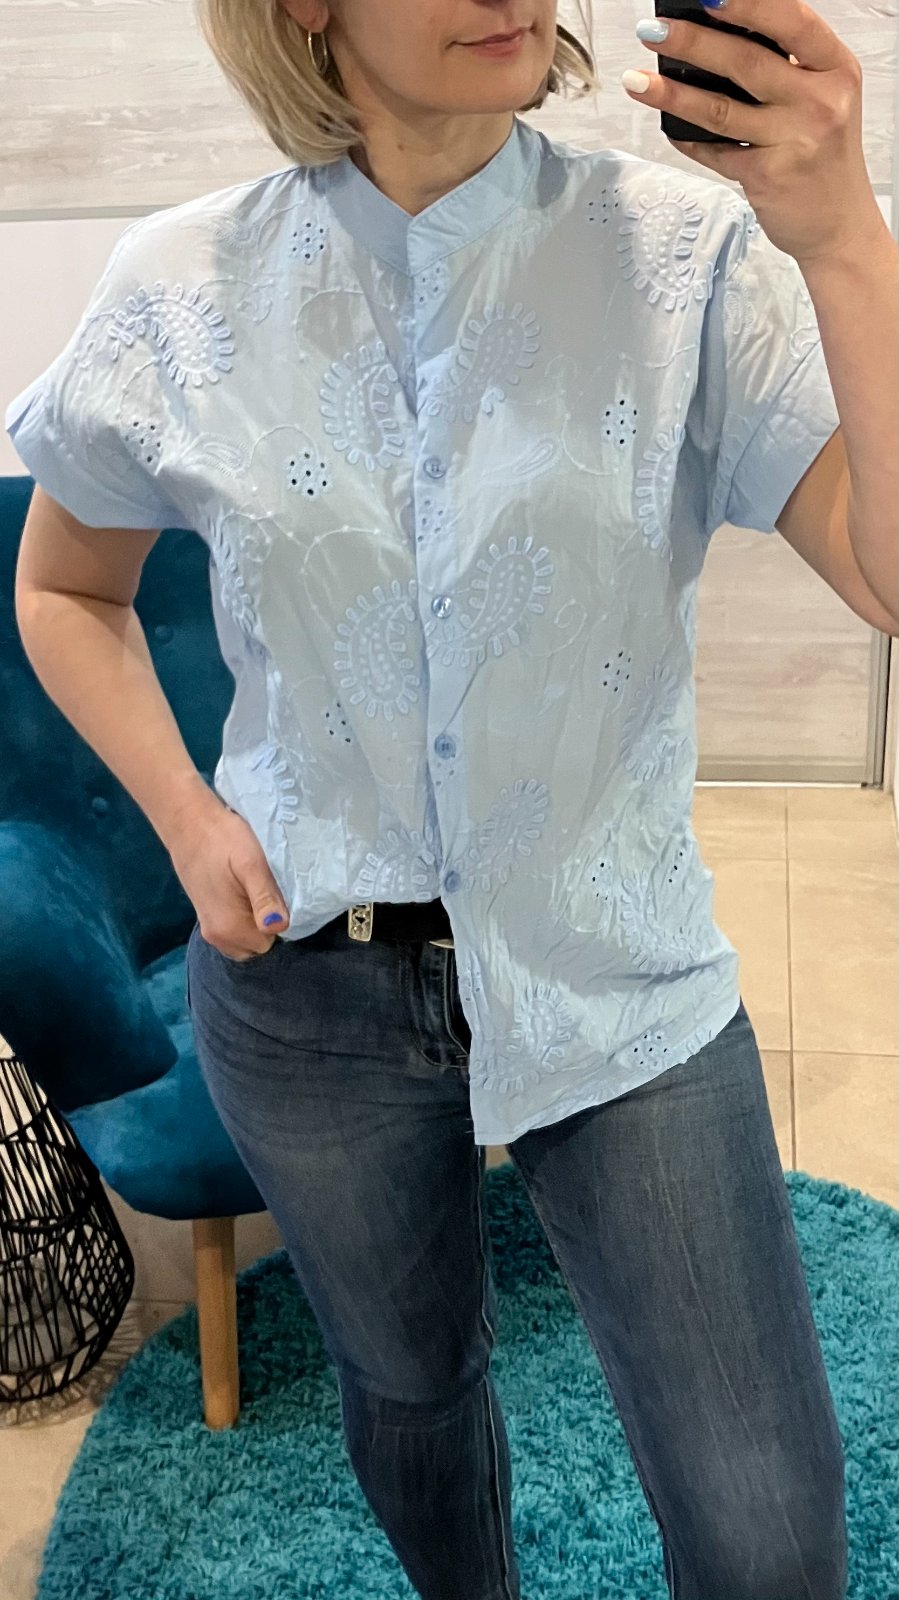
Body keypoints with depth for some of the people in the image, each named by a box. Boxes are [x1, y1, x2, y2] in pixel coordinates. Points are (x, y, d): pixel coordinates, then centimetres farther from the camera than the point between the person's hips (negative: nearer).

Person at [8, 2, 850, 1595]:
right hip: (306, 981, 2)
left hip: (612, 973, -1)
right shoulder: (185, 287, -6)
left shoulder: (681, 254, -12)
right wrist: (186, 819, -3)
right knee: (410, 1378, 24)